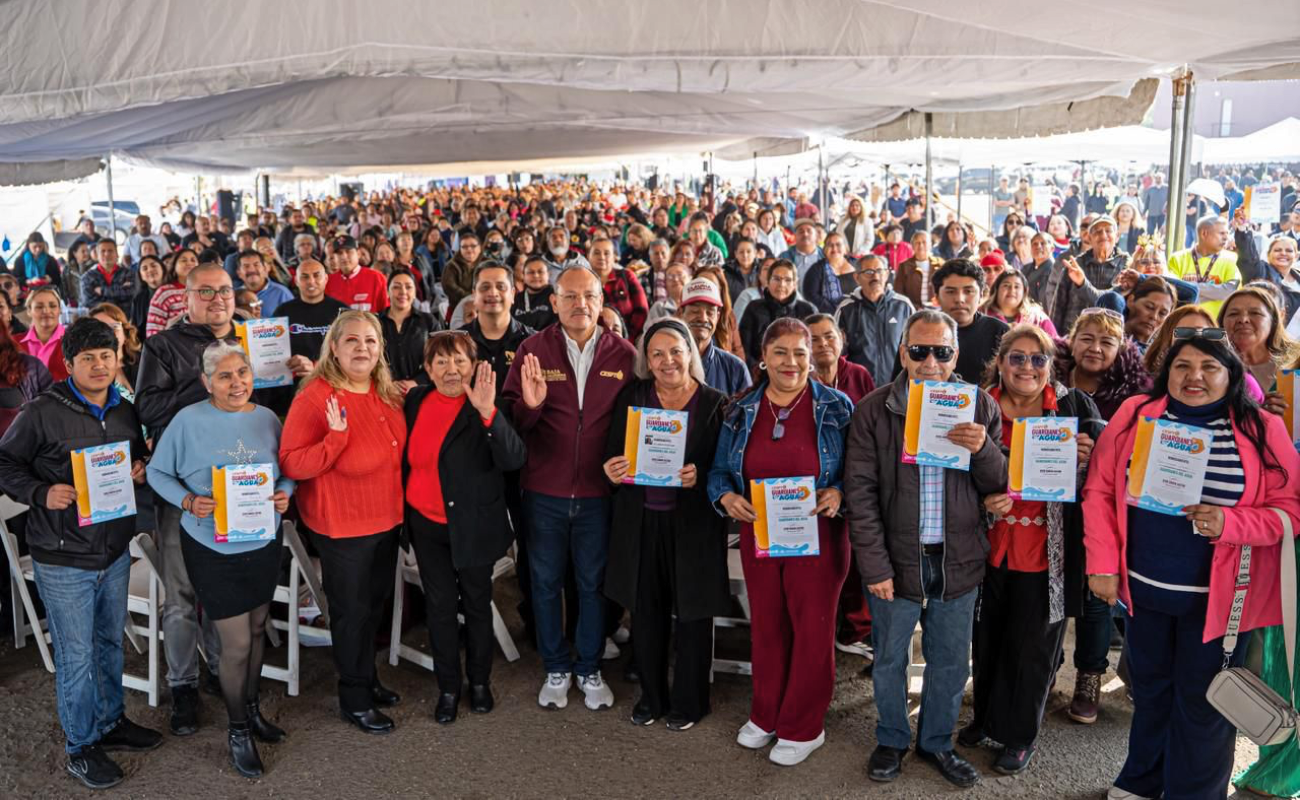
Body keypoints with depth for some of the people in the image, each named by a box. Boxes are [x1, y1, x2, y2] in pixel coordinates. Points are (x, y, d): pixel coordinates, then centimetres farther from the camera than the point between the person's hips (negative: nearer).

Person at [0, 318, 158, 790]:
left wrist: (141, 469, -3)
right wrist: (41, 493, -22)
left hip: (116, 551, 6)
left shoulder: (126, 413, 4)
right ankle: (80, 748, 21)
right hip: (63, 559, -5)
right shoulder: (42, 413, -13)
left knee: (111, 643, 20)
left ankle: (111, 722, 39)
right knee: (76, 655, 4)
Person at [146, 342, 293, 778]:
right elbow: (157, 472, -4)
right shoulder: (189, 420, -12)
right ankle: (238, 730, 23)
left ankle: (252, 707, 42)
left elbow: (287, 471, 9)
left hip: (263, 544, 4)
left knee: (257, 629, 19)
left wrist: (285, 494, -12)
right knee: (236, 644, 1)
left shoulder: (267, 418, -2)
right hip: (213, 547, -4)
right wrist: (188, 501, -20)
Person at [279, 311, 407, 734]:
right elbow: (292, 464, -23)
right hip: (343, 527, -7)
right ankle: (354, 699, 26)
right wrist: (336, 436, -36)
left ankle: (368, 679, 42)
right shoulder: (314, 397, -19)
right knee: (351, 611, 8)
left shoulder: (388, 394, 2)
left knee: (374, 605, 21)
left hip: (387, 520, 7)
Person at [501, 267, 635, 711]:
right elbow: (511, 419, -2)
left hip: (599, 492, 0)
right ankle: (556, 669, 31)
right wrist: (529, 405, -23)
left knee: (594, 583, 12)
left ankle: (589, 668, 30)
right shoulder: (533, 350, -2)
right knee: (546, 582, 13)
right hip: (545, 491, 1)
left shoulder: (623, 354, -2)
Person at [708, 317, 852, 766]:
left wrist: (839, 493, -21)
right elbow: (720, 470, 8)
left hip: (817, 538, -3)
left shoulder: (836, 408, -5)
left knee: (812, 629, 7)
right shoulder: (740, 411, 3)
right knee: (766, 627, 14)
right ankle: (765, 715, 33)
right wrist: (726, 497, -12)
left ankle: (802, 727, 24)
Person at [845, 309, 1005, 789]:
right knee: (889, 660, 13)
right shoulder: (873, 410, -6)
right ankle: (891, 741, 36)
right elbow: (860, 492, -7)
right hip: (896, 559, -1)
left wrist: (982, 449, -18)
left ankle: (936, 742, 37)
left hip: (958, 560, 2)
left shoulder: (981, 406, 0)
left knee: (950, 662, 15)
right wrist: (875, 566, -11)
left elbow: (998, 485, 4)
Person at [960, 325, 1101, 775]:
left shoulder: (1075, 407, -2)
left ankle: (1020, 734, 28)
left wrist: (1087, 460, -18)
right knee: (987, 637, 16)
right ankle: (986, 716, 39)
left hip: (1048, 553, -1)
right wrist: (983, 501, -17)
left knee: (1033, 645, 9)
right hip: (991, 549, 2)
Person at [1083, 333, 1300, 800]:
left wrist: (1229, 524, -23)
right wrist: (1102, 565, -6)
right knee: (1149, 690, 19)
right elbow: (1100, 491, -1)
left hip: (1217, 595, -2)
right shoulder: (1135, 414, -1)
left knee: (1202, 703, 8)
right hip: (1143, 587, 2)